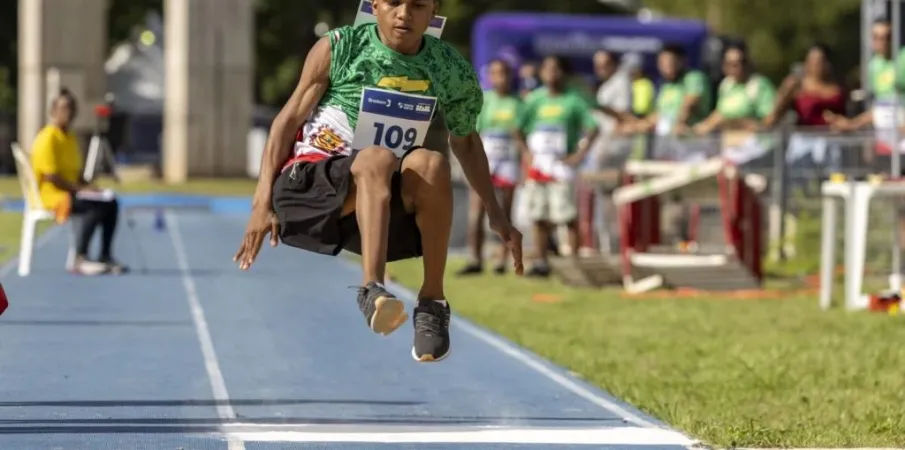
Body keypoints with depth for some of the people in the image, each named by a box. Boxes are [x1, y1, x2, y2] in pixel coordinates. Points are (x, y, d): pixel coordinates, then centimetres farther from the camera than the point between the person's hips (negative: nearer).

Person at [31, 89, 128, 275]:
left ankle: (105, 256, -2)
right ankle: (80, 260, -28)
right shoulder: (47, 138, -14)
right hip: (52, 194, -9)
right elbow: (51, 176, -21)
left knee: (110, 203, -6)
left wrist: (87, 187, 1)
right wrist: (80, 189, -19)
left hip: (72, 191, 9)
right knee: (95, 206, -29)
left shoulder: (70, 137, 15)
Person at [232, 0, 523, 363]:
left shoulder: (451, 71, 3)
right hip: (309, 182, -3)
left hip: (388, 199, 3)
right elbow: (290, 118, 0)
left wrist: (495, 214, 12)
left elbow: (466, 141, 17)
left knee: (430, 163, -30)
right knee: (376, 159, -34)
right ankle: (372, 289, -51)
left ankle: (432, 303, -22)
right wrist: (264, 198, -8)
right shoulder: (338, 48, -3)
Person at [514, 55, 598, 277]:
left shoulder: (574, 99, -1)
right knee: (539, 217, 5)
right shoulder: (535, 99, 10)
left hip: (561, 164, -4)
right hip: (537, 163, 4)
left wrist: (579, 155, -13)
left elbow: (592, 128, -7)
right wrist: (526, 152, 3)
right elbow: (518, 130, 15)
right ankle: (541, 262, 11)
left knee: (567, 215, -8)